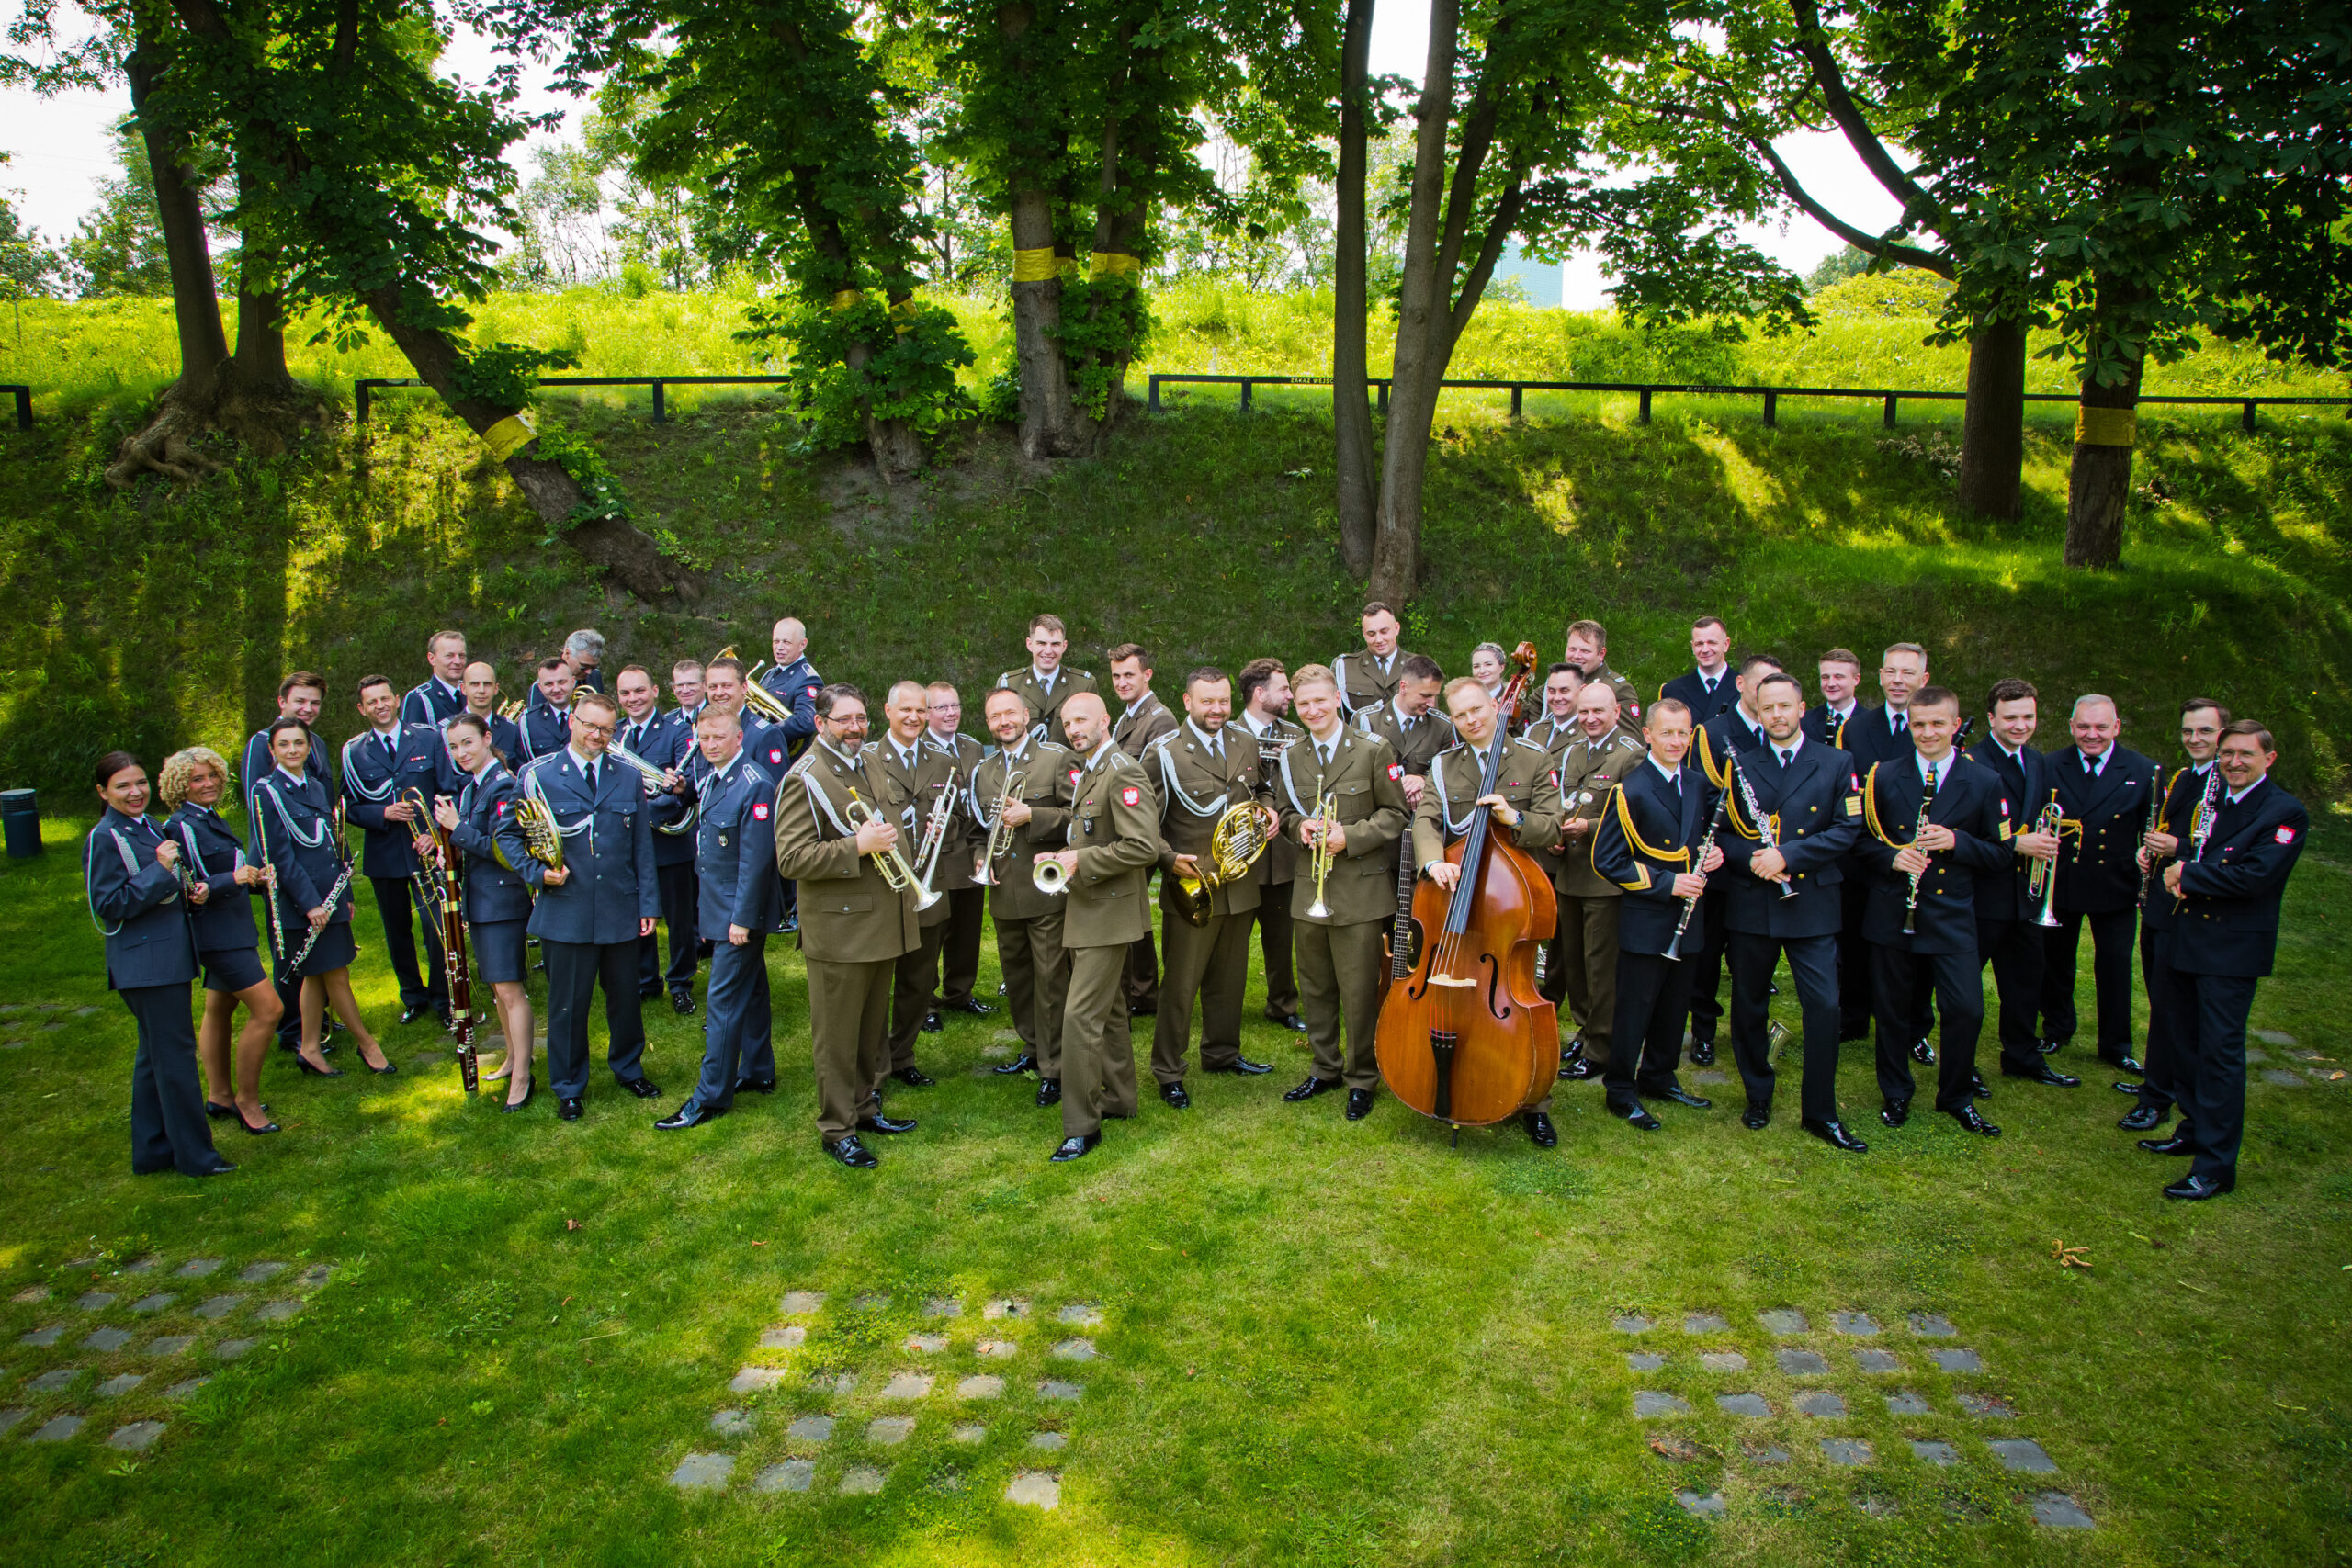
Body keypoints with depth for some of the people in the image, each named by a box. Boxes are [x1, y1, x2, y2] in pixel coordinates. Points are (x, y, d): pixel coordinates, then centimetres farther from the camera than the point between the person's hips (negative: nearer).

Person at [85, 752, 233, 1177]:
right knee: (175, 1051, -5)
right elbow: (109, 906, -18)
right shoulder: (104, 839, -13)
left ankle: (152, 1151, 25)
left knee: (156, 1053, 15)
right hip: (144, 963, -9)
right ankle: (195, 1155, 3)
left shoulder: (148, 826, 13)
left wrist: (188, 889, 8)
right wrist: (160, 871, -23)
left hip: (168, 956, 9)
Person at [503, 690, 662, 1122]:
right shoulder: (537, 776, -2)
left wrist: (649, 904, 7)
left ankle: (628, 1069, 36)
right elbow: (508, 834, 5)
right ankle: (568, 1088, 24)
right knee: (568, 1004, 7)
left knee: (626, 997, 14)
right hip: (565, 914, -2)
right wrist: (537, 872, -11)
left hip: (621, 912, 3)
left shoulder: (629, 777, 8)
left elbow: (642, 845, 10)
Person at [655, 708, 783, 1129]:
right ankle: (757, 1073, 32)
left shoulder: (754, 785, -20)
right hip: (717, 905, 9)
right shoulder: (706, 775, 7)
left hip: (741, 911, -9)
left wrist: (742, 918, -21)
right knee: (749, 990, 19)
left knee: (724, 1001, -4)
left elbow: (756, 858, -22)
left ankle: (711, 1097, 4)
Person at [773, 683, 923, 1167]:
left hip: (883, 922, 8)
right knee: (838, 1035, 2)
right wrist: (858, 847, -26)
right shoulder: (804, 779, -14)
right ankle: (837, 1130, 13)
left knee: (874, 1028, 19)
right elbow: (790, 859, -21)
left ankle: (867, 1107, 33)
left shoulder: (873, 761, 11)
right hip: (840, 928, -8)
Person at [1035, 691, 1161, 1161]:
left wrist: (1081, 862, -22)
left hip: (1108, 912, -10)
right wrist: (1064, 856, 6)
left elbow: (1144, 847, -26)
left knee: (1081, 1014, -10)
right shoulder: (1087, 772, 14)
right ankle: (1118, 1097, 32)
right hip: (1090, 910, 10)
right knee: (1108, 1009, 19)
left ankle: (1082, 1127, -3)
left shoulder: (1122, 773, -18)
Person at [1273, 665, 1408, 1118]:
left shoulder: (1373, 750, -4)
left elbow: (1395, 814, -3)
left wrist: (1350, 836, -16)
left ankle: (1362, 1079, 15)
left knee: (1359, 992, 0)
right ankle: (1325, 1069, 30)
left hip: (1360, 889, -4)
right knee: (1315, 988, 14)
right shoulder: (1290, 758, 9)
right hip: (1308, 891, 5)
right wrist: (1299, 826, -5)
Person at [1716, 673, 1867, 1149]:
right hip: (1750, 907, 1)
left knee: (1824, 1006, -6)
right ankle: (1758, 1098, 27)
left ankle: (1820, 1111, 7)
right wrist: (1750, 857, -14)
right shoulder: (1740, 766, 7)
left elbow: (1848, 828, -4)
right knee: (1749, 1005, 9)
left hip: (1813, 906, -1)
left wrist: (1787, 855, -15)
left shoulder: (1836, 764, 4)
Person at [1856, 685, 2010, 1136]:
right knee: (1892, 1010, 8)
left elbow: (2002, 856, 2)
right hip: (1893, 913, 1)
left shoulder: (1984, 782, 2)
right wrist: (1891, 858, -13)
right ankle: (1896, 1095, 27)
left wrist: (1956, 841, -15)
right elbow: (1861, 840, 7)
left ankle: (1957, 1097, 18)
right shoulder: (1883, 777, 4)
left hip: (1952, 916, -1)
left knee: (1966, 1010, -5)